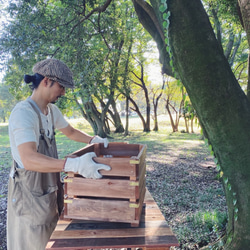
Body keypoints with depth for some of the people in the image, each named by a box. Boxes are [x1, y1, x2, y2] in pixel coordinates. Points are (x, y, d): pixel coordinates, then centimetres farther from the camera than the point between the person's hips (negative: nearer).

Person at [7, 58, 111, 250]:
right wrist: (74, 164, -49)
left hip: (50, 189, 8)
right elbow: (29, 159, -38)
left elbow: (70, 131, 19)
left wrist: (92, 140, 3)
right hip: (29, 193, -8)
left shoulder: (51, 110, 2)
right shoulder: (24, 112, -26)